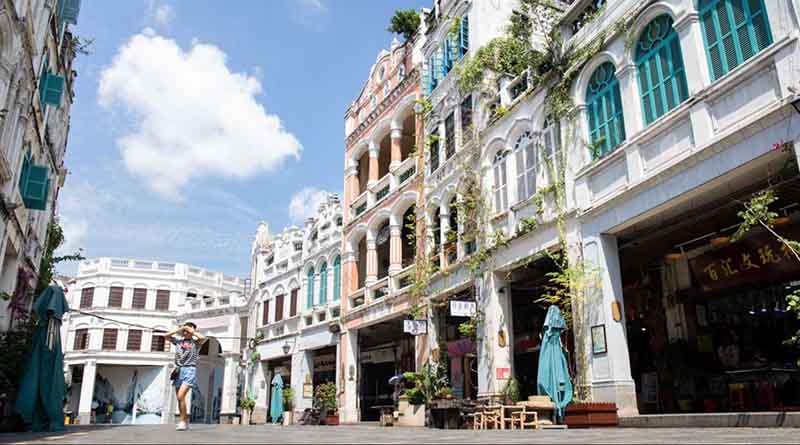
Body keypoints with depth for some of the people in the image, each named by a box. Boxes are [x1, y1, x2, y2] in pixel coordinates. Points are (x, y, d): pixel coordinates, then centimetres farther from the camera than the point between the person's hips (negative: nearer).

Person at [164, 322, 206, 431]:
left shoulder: (195, 342, 3)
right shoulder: (178, 340, 16)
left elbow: (203, 338, -18)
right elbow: (166, 335, 13)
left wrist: (192, 331, -5)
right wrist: (178, 330, 8)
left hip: (189, 370, -5)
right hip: (178, 370, 5)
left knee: (181, 396, -18)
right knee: (179, 398, 8)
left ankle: (183, 421, -10)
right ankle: (185, 421, 20)